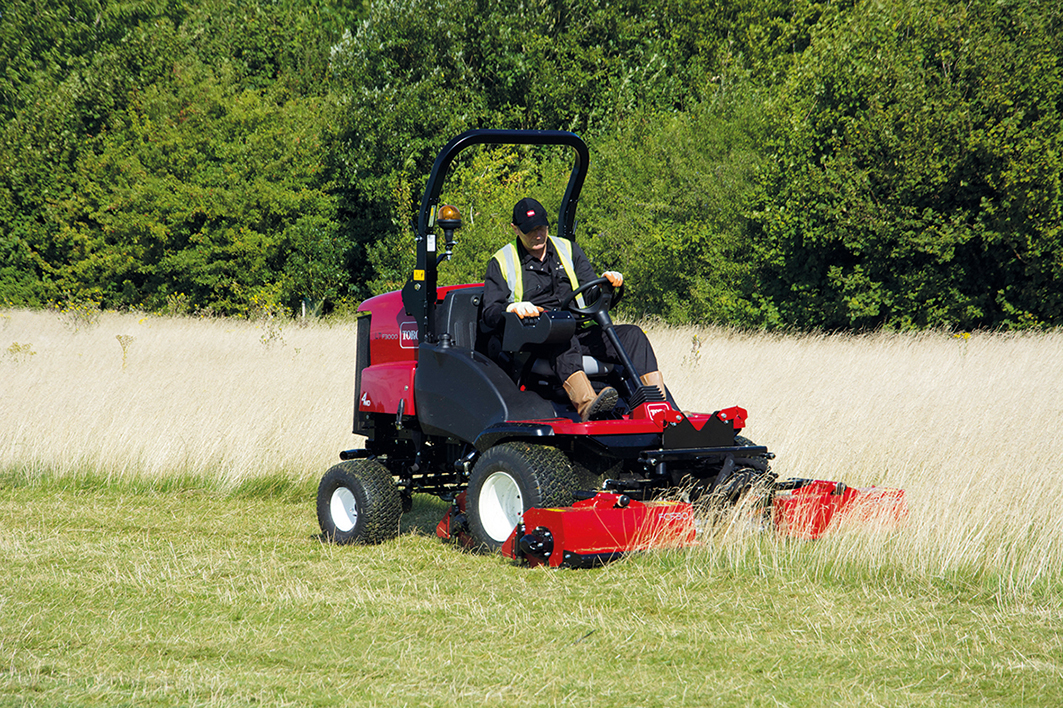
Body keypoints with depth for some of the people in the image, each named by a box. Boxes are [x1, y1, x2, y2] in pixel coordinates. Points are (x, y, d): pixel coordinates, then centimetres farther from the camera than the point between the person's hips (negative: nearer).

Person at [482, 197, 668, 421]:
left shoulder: (568, 250, 20)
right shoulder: (501, 263, 10)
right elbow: (489, 313, -2)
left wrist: (609, 283, -11)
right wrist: (513, 308, -25)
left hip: (578, 332, 4)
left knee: (631, 335, -19)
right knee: (561, 338, -39)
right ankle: (585, 405, -65)